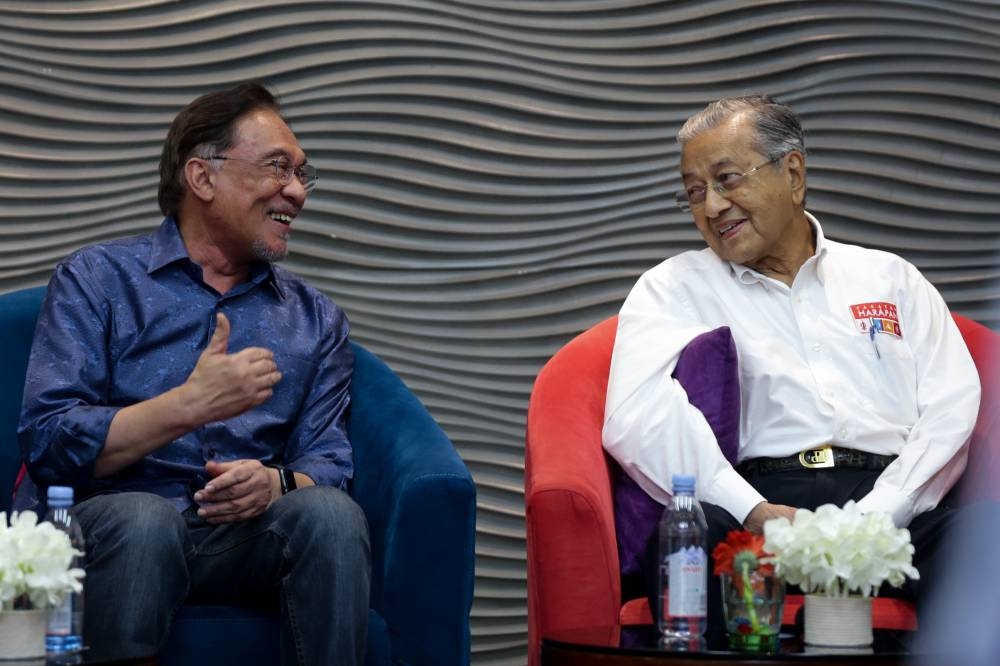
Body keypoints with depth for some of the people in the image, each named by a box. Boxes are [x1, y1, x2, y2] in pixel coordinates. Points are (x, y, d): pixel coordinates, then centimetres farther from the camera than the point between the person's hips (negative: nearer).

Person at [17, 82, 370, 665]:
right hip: (113, 523, -3)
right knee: (144, 519, -36)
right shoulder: (97, 281, 6)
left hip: (251, 539, 3)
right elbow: (46, 442, -5)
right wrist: (190, 405, -17)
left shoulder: (316, 319, 18)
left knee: (330, 511, -29)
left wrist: (277, 483, -15)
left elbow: (327, 463, 10)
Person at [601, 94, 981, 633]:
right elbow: (638, 417, -1)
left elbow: (955, 408, 10)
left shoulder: (890, 277, 25)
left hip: (895, 502, 1)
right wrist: (754, 513, -17)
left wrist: (874, 517, -9)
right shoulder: (673, 288, 19)